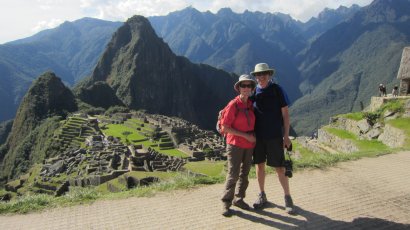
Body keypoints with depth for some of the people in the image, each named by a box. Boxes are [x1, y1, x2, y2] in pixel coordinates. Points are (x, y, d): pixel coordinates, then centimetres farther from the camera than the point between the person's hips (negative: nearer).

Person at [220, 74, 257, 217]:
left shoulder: (251, 105, 5)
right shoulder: (233, 105, -13)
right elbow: (225, 128, -15)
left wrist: (254, 136, 1)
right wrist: (246, 135, -16)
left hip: (249, 145, 6)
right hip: (235, 144, -6)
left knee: (245, 173, 13)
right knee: (233, 174, -8)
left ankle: (239, 199, 28)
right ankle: (226, 203, 7)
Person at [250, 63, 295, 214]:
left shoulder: (277, 90, -4)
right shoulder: (253, 91, 4)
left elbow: (285, 114, -3)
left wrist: (286, 136, -6)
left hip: (274, 136, -3)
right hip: (258, 135, 3)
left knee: (279, 167, 0)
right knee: (259, 165, 10)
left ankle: (287, 198, 16)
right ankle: (262, 196, 26)